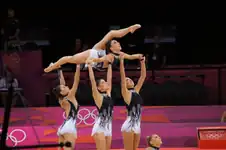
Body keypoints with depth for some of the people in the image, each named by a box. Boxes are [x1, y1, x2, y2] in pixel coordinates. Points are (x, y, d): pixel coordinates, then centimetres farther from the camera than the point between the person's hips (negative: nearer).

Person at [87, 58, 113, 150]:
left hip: (108, 126, 7)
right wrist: (90, 66, -9)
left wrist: (109, 65, 17)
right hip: (100, 127, -7)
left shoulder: (108, 94, 12)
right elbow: (92, 80, -10)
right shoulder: (98, 96, -5)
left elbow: (109, 78, 16)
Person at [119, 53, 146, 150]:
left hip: (137, 125, 7)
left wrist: (142, 62, 13)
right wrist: (121, 61, -17)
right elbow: (122, 76, -13)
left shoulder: (136, 91, 14)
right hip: (129, 126, -7)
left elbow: (143, 76, 16)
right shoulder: (126, 93, -3)